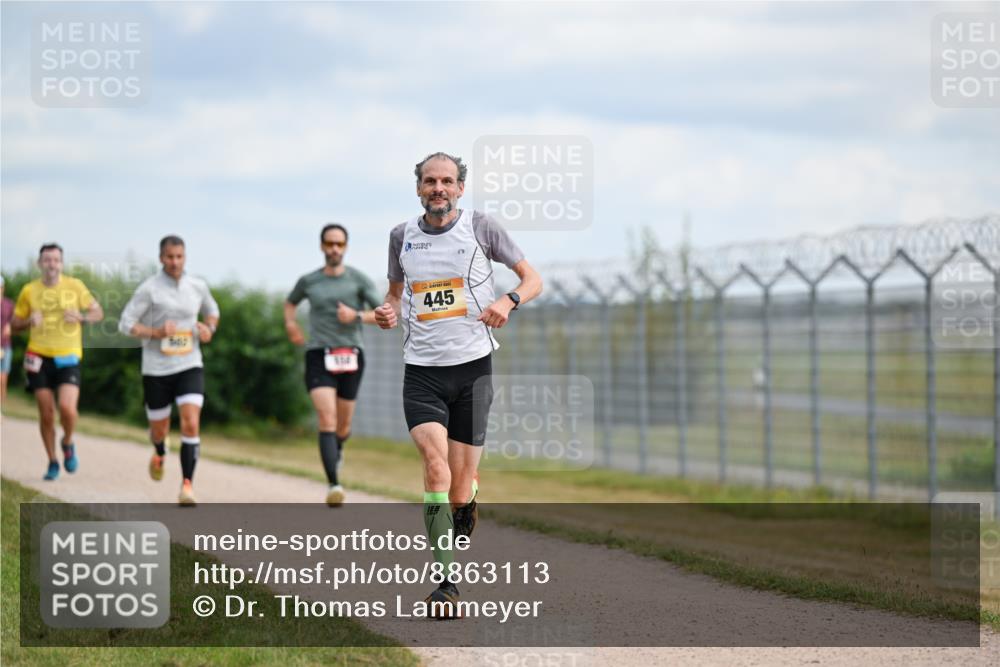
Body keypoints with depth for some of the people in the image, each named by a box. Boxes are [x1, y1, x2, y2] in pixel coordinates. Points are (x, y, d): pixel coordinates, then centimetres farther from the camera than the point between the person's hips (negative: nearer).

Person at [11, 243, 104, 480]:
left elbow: (98, 313, 8)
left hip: (68, 357, -1)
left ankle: (67, 444, 14)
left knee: (67, 408, -17)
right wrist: (29, 321, -11)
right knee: (46, 413, 1)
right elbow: (14, 324, 11)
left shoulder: (75, 286, 1)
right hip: (39, 358, 1)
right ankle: (52, 462, 17)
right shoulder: (29, 290, 3)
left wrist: (81, 317, -13)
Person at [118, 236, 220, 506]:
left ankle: (187, 485, -16)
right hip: (156, 369, -1)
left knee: (191, 424, -18)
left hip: (190, 366, 1)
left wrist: (209, 328, 3)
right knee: (159, 429, 13)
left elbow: (211, 309, 25)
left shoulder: (197, 286, 4)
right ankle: (159, 454, 50)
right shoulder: (149, 289, -7)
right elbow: (125, 324, -7)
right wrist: (155, 332, -20)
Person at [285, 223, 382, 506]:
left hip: (350, 358, 1)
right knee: (327, 418, -19)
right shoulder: (309, 281, 9)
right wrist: (290, 323, 12)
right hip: (319, 356, -1)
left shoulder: (358, 279, 3)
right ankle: (334, 485, -26)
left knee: (343, 426, 11)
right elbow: (290, 302, 31)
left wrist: (357, 316, -15)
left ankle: (337, 449, 49)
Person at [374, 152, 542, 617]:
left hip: (473, 367, -1)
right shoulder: (402, 236, 8)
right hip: (421, 371, 1)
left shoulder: (481, 227, 1)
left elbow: (532, 278, 6)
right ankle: (445, 583, -21)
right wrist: (389, 313, 0)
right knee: (436, 465, -19)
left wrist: (509, 300, -15)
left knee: (460, 482, 0)